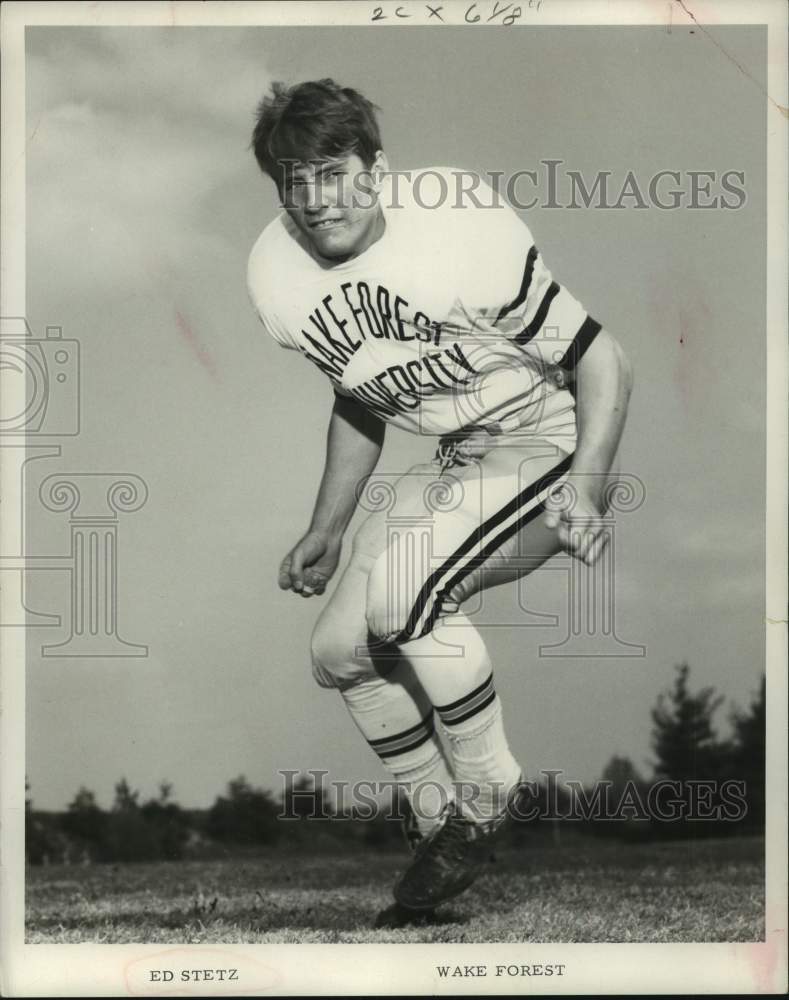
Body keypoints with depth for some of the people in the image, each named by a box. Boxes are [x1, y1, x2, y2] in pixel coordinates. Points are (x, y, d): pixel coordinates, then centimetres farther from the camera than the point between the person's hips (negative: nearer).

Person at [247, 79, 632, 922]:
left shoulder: (460, 235, -26)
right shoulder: (277, 276, -5)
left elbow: (603, 363, -19)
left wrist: (586, 488, -31)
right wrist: (324, 533, 15)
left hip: (551, 442, -8)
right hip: (452, 465, 8)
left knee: (401, 590, -29)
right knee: (341, 650, 1)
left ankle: (490, 801, -8)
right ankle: (445, 829, 20)